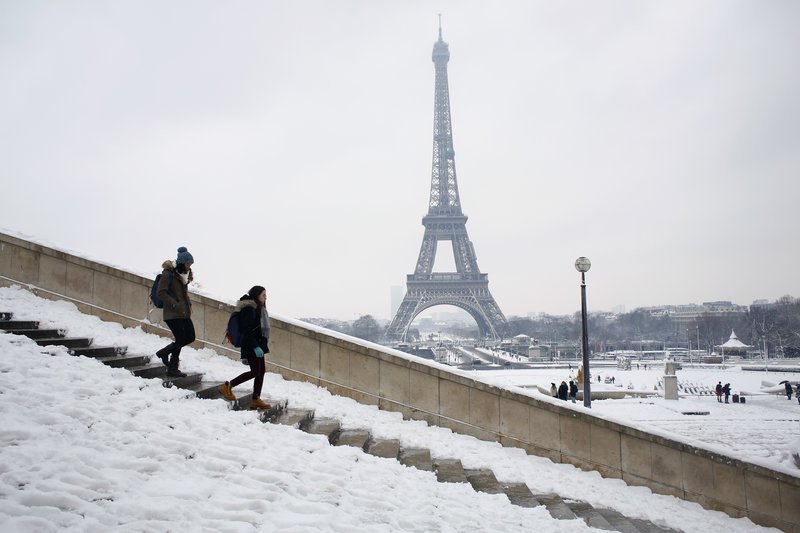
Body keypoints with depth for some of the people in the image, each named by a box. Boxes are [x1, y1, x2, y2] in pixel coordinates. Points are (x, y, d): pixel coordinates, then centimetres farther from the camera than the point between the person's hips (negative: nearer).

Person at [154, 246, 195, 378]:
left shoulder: (185, 274, 14)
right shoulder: (168, 274, -11)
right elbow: (161, 293, -15)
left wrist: (189, 303, 11)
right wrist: (174, 304, -22)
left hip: (184, 313, 8)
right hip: (173, 314, -8)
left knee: (190, 337, 5)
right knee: (181, 339, -9)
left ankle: (164, 352, 22)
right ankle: (172, 369, 6)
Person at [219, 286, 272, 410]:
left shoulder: (259, 309, 16)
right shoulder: (249, 309, -15)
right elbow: (246, 331, -21)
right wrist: (255, 347, -25)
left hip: (258, 345, 10)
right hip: (251, 346, -10)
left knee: (262, 370, 6)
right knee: (255, 371, -11)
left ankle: (255, 399, 11)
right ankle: (227, 386, -1)